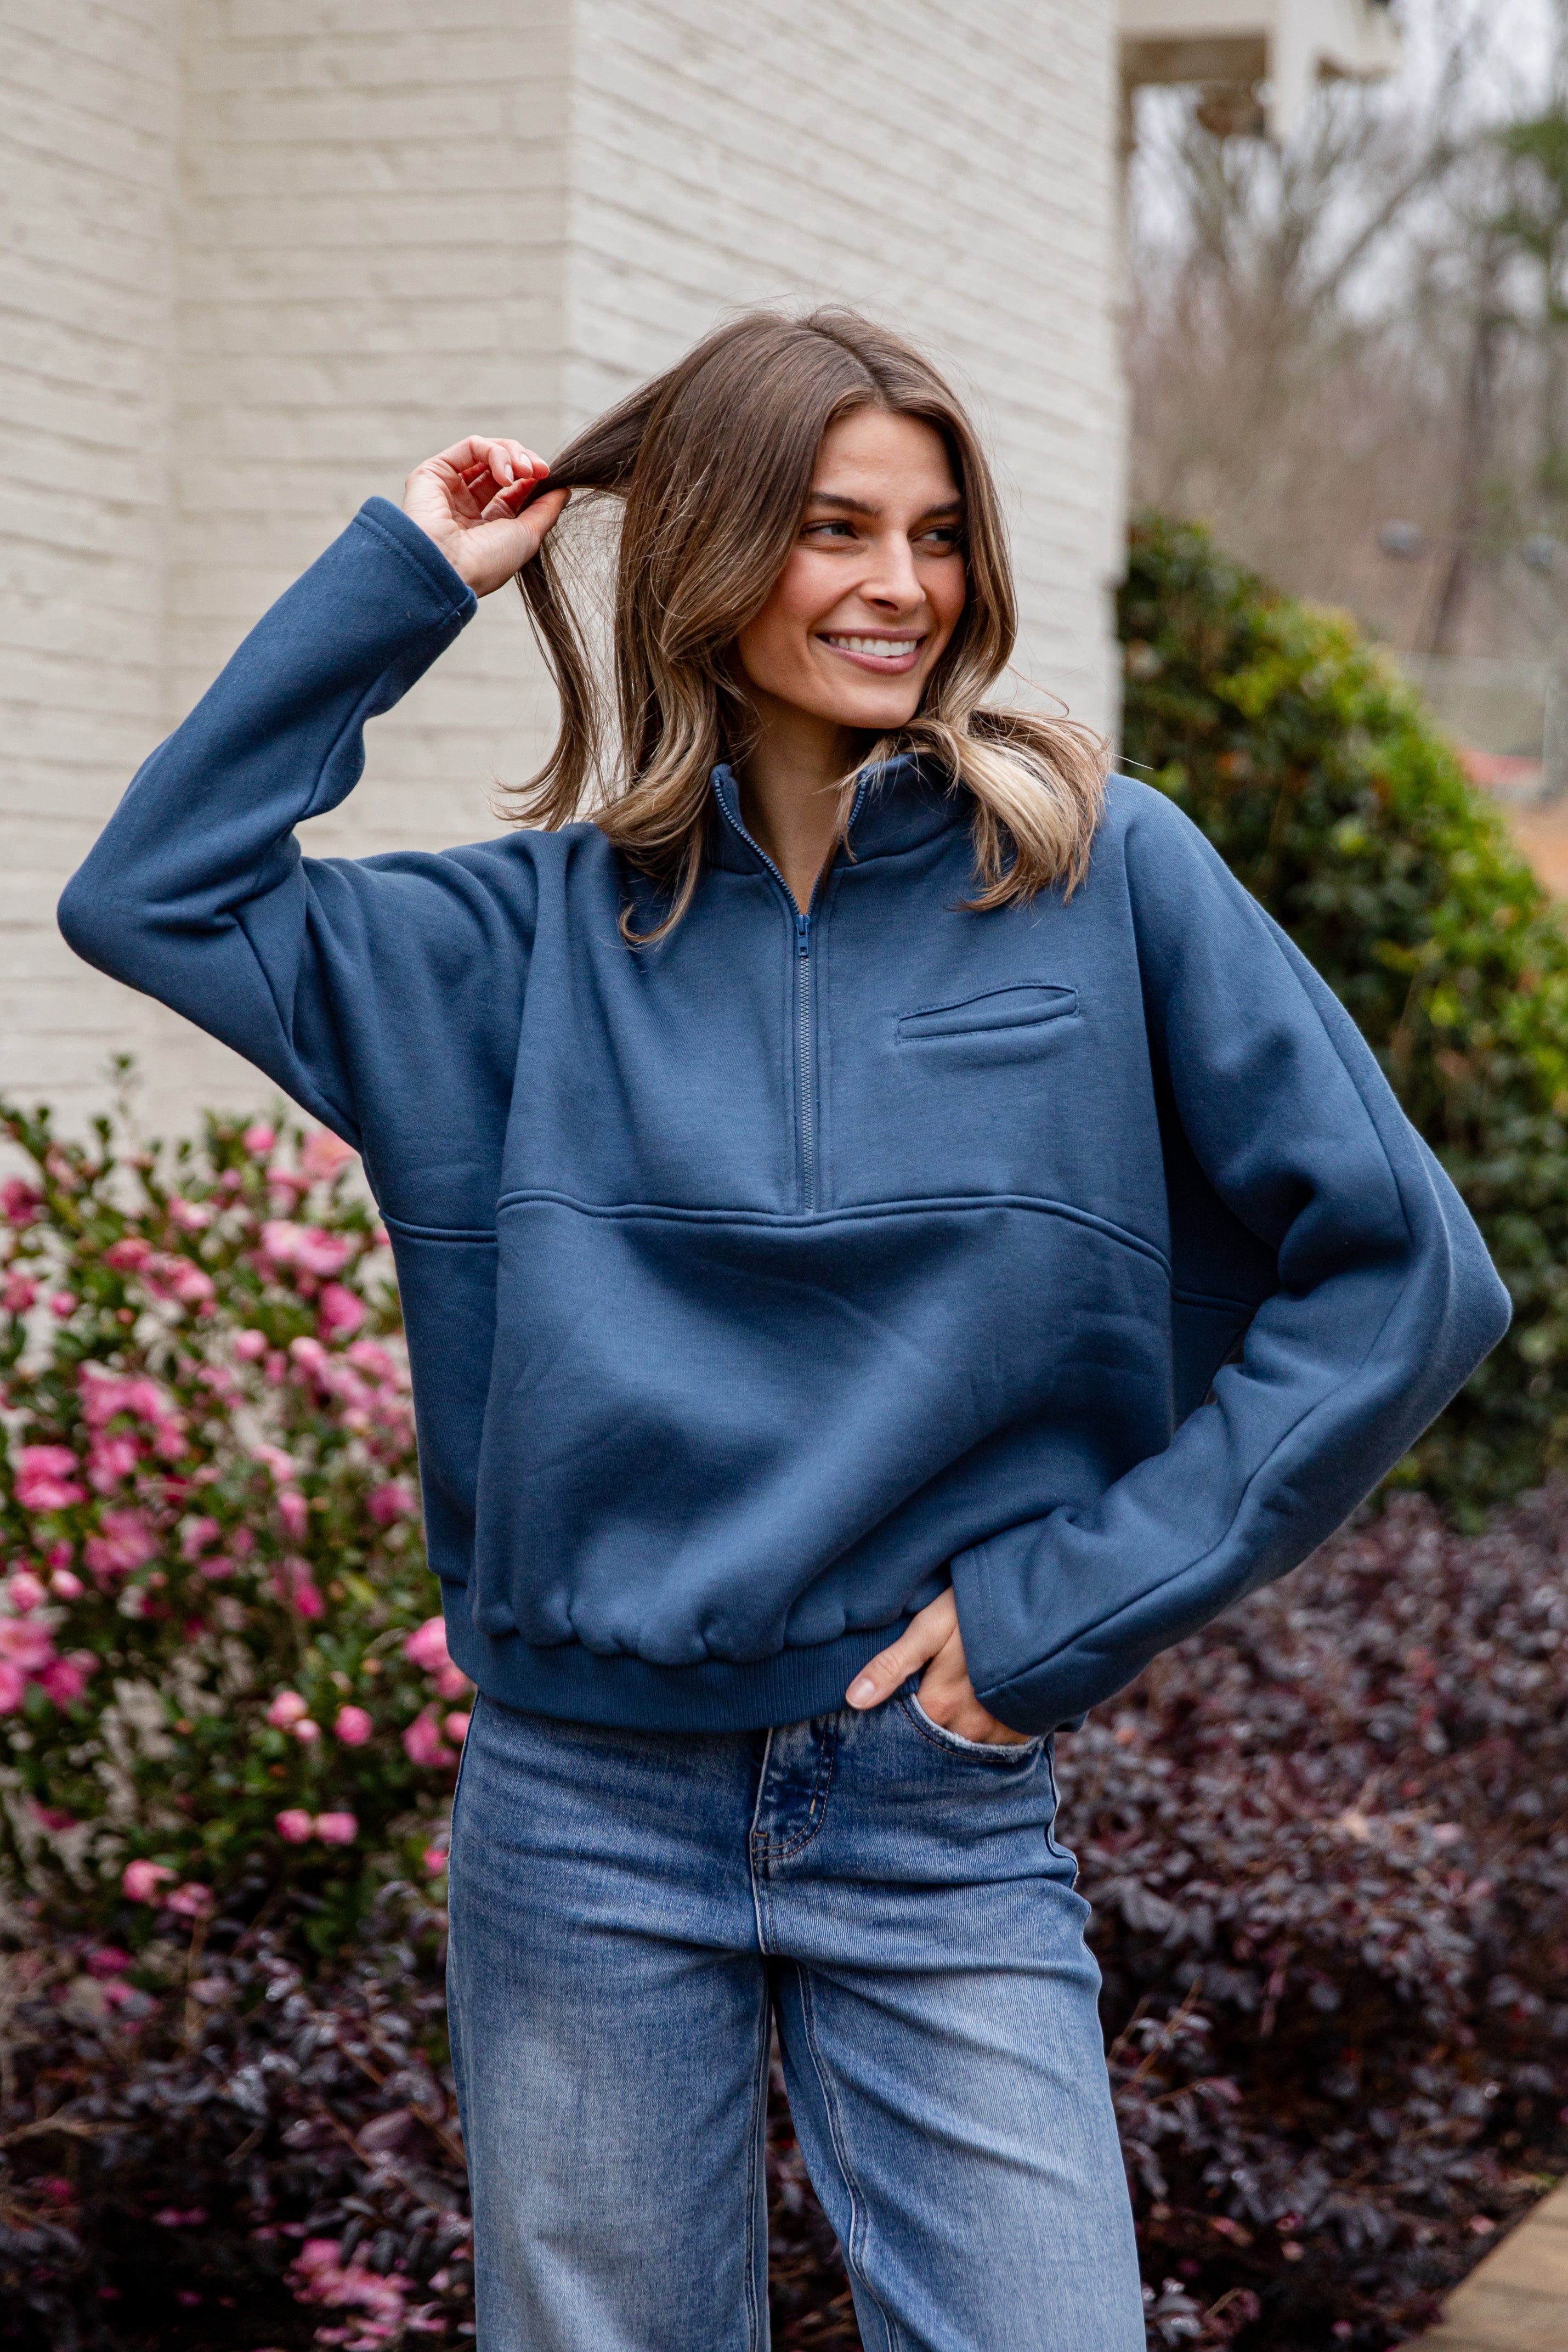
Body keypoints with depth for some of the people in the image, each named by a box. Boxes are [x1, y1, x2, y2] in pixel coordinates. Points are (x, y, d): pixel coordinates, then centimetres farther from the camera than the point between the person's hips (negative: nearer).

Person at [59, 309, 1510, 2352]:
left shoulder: (1103, 871, -2)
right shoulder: (556, 921, 5)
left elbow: (1401, 1276, -4)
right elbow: (156, 890, 3)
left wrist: (1080, 1598, -8)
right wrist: (402, 579, 2)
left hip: (943, 1810, -1)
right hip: (581, 1811, 2)